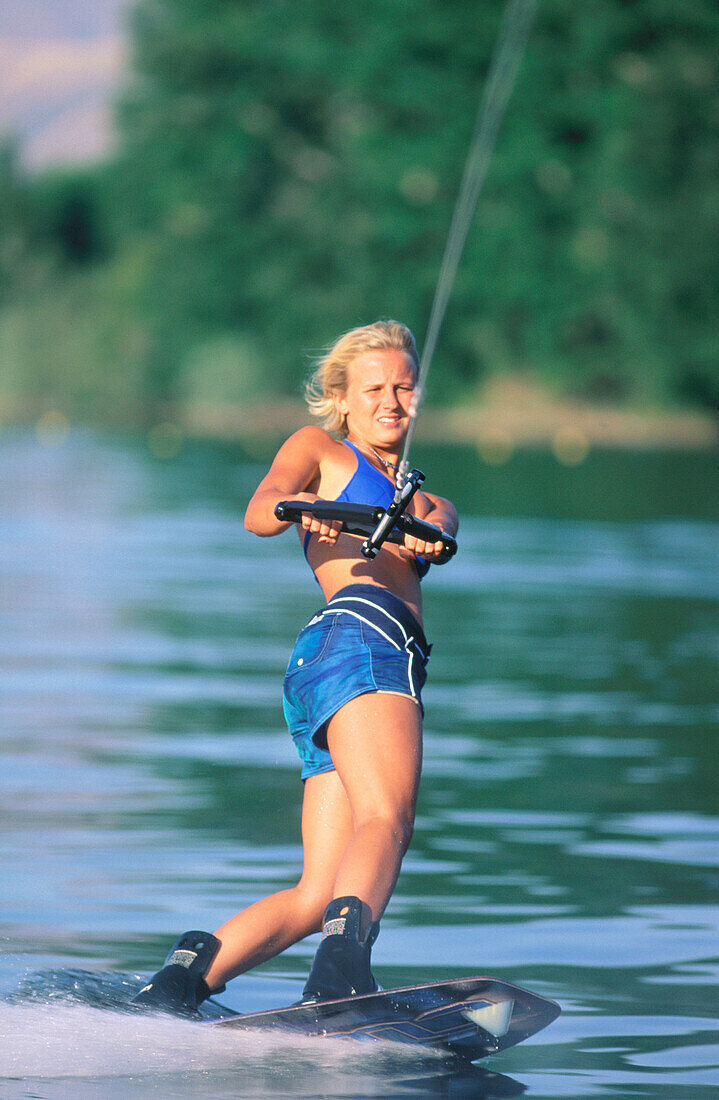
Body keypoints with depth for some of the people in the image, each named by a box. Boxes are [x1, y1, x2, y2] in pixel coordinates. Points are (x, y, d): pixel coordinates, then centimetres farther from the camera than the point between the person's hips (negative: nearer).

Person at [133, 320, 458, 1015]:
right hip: (360, 629, -6)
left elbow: (439, 530, 10)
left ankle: (188, 976, -10)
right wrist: (301, 509, -26)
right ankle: (344, 964, -52)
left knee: (319, 896, -8)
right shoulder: (319, 449, 20)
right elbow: (259, 511, 0)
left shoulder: (429, 504, 35)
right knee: (387, 817, -32)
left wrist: (428, 533, -17)